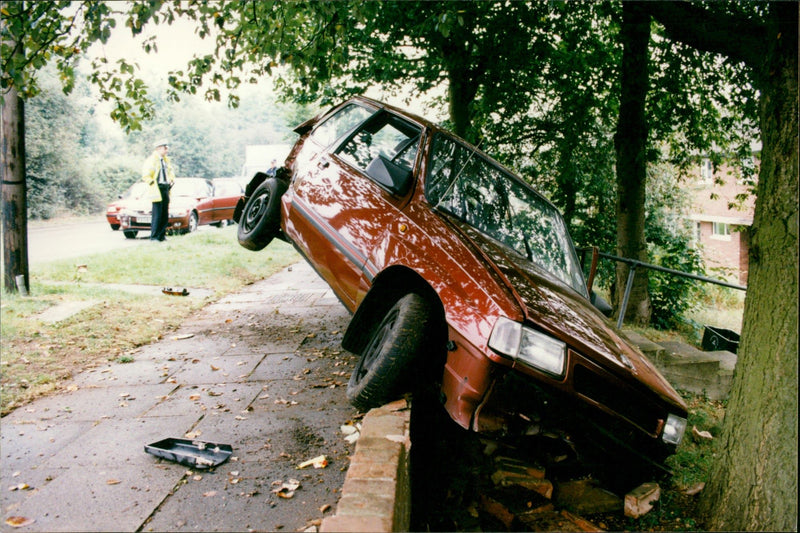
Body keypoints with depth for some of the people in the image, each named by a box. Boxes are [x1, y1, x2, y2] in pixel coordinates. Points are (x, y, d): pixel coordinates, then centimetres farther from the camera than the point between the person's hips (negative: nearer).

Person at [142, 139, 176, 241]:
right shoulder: (151, 160, -5)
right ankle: (154, 237, -4)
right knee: (157, 215, -9)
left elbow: (171, 172, 28)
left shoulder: (166, 160, 18)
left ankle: (162, 236, 13)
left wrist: (171, 182, 11)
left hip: (166, 190, 7)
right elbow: (146, 175, -10)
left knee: (165, 215, 7)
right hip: (157, 190, -7)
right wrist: (153, 184, -16)